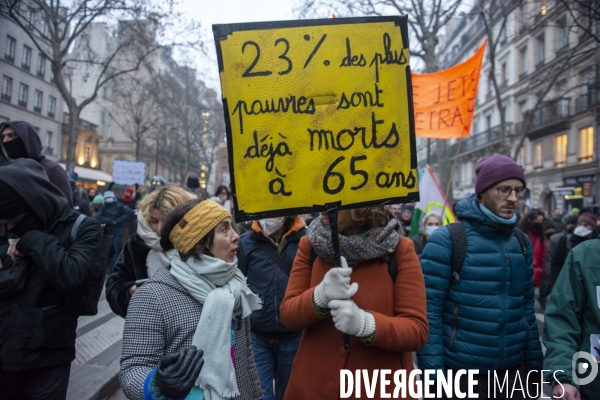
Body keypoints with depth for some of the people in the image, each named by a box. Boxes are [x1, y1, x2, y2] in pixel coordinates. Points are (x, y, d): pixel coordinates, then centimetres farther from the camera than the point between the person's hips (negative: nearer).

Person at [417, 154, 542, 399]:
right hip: (460, 373, -4)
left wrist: (534, 365, 8)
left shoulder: (522, 242, 5)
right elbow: (429, 311, -14)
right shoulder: (446, 240, -12)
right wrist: (433, 371, -17)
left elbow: (527, 310, 10)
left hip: (513, 370, 5)